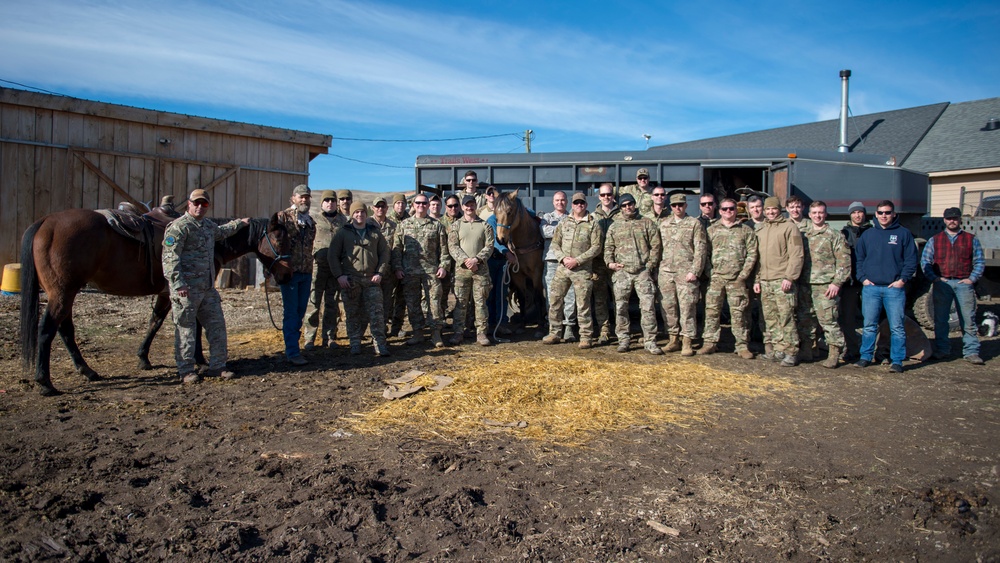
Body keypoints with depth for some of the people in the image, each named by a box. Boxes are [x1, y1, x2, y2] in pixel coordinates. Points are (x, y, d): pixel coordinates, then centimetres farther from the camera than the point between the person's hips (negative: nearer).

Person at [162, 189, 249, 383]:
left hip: (208, 288, 8)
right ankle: (186, 370, 9)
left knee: (217, 325, 10)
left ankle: (218, 366, 19)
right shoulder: (179, 226, -11)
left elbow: (221, 232, 41)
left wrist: (239, 223, 48)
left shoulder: (209, 225, 15)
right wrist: (178, 284, -25)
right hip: (187, 290, -8)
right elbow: (170, 257, -17)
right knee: (186, 329, 0)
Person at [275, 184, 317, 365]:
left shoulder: (310, 221, 14)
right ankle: (293, 353, 2)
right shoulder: (283, 216, -4)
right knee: (291, 313, -2)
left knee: (300, 312, 11)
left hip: (306, 272, 6)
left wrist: (309, 267, 14)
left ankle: (292, 345, 24)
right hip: (289, 271, -6)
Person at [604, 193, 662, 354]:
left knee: (648, 306, -5)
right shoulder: (614, 226, 14)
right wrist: (610, 262, -4)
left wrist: (650, 265, -3)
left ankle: (650, 341, 0)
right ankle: (623, 340, 12)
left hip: (643, 272, -2)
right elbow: (608, 248, 13)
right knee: (621, 308, 3)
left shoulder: (647, 223, 9)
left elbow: (656, 246, 5)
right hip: (621, 272, 2)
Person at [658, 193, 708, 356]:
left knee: (687, 307, -4)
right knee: (668, 307, 6)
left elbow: (701, 250, -3)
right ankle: (674, 339, 17)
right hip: (665, 272, 4)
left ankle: (687, 342, 3)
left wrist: (694, 271, -12)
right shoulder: (663, 224, 15)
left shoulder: (694, 224, 2)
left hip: (686, 273, -4)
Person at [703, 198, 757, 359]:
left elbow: (752, 254, 3)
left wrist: (743, 275, -6)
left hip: (737, 279, -1)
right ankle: (710, 343, 9)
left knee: (738, 313, 2)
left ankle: (742, 345, 8)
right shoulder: (711, 229, 10)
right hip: (716, 278, 1)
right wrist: (710, 273, -5)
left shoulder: (746, 230, 8)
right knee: (711, 310, 1)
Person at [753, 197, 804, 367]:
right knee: (770, 319, 8)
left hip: (782, 281, -7)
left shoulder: (789, 227, -1)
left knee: (786, 318, -8)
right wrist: (757, 279, 14)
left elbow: (797, 255, -8)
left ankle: (791, 352, -2)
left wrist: (789, 277, -16)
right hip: (765, 282, 7)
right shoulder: (760, 231, 19)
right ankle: (777, 350, 16)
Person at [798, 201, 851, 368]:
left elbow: (843, 262, -4)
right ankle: (806, 350, 20)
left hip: (825, 285, -5)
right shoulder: (804, 235, 16)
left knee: (828, 320, -7)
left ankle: (834, 354, 1)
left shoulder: (835, 236, 1)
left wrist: (836, 283, -12)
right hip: (805, 285, 5)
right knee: (804, 319, 10)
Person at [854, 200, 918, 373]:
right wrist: (863, 278, 1)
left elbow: (911, 260, 1)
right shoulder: (867, 234, 11)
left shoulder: (903, 233, 4)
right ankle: (866, 356, 16)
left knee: (897, 326, -1)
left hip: (894, 288, -2)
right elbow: (859, 259, 13)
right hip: (871, 287, 2)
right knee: (869, 326, 8)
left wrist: (902, 279, -9)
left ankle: (897, 361, 5)